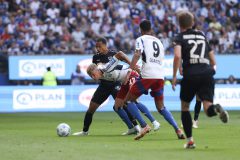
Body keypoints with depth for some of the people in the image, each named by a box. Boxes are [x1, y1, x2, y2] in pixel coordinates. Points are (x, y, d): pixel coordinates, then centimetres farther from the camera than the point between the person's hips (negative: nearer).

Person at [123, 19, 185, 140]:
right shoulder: (158, 41, 24)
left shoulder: (141, 39, 6)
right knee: (161, 107, 19)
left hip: (147, 76, -6)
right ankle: (177, 130, 4)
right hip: (160, 76, 6)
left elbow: (137, 54, -11)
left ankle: (144, 126, -10)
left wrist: (130, 71, -18)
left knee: (128, 100, 6)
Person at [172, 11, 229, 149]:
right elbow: (213, 61, 22)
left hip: (190, 76, -3)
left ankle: (190, 140, 15)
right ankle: (216, 108, -44)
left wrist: (174, 76, -8)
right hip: (207, 74, 3)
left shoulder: (180, 38, 8)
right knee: (208, 108, -7)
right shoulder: (202, 35, 23)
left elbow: (177, 56, -13)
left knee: (184, 107, 18)